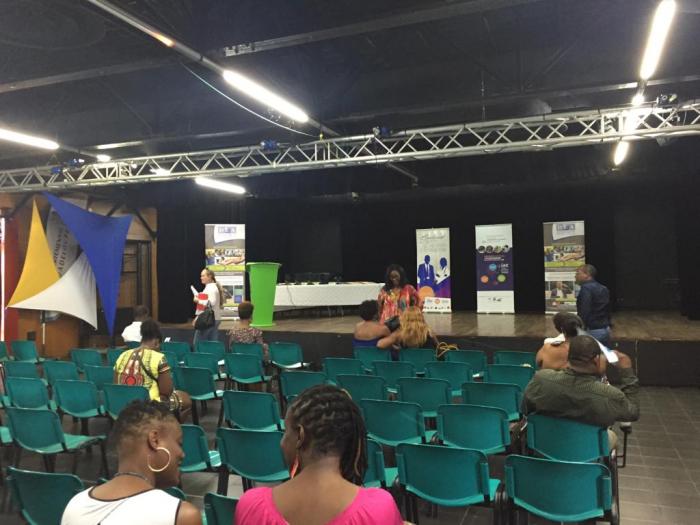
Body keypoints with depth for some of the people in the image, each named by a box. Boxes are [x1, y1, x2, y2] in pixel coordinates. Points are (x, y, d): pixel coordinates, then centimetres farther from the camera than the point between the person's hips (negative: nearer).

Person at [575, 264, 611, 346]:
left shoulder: (586, 288, -14)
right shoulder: (603, 289, 14)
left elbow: (584, 312, -22)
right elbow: (607, 311, 19)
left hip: (592, 331, -9)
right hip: (606, 329, 9)